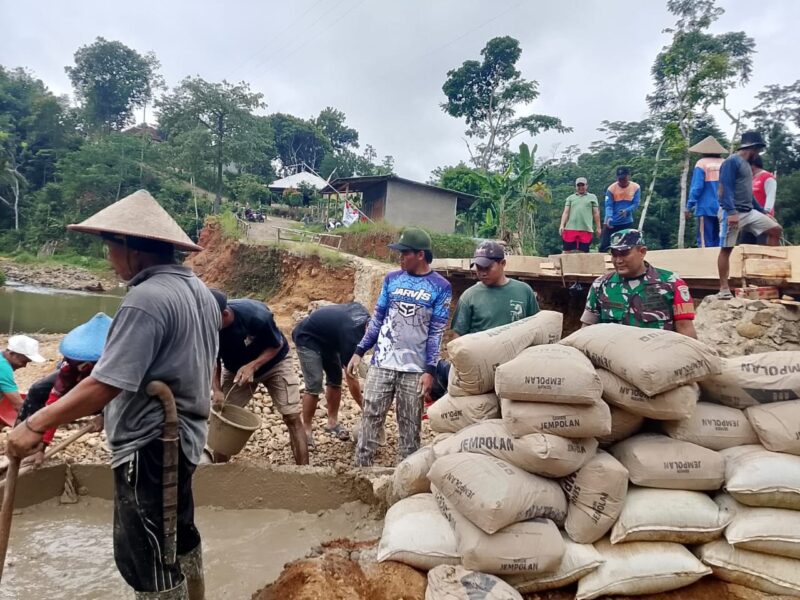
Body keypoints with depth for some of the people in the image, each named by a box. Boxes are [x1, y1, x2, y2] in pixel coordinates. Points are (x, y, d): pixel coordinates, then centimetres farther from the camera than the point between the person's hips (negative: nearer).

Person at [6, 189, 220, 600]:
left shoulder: (146, 298, -24)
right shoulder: (198, 290, 6)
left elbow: (104, 385, -26)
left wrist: (36, 423, -18)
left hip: (148, 446, -9)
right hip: (182, 436, 10)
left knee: (144, 556, 5)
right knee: (178, 535, 24)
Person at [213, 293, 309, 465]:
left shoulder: (256, 315, -38)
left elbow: (277, 345, -21)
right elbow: (214, 360, -10)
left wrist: (252, 366, -35)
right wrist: (217, 390, -25)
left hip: (274, 362, -3)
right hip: (236, 368, 4)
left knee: (292, 417, -12)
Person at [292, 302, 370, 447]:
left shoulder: (365, 315, -13)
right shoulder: (352, 334, -34)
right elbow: (351, 379, -29)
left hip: (326, 337, 9)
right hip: (307, 338, -9)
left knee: (335, 378, 4)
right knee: (314, 385, -16)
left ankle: (332, 423, 16)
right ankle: (306, 430, -3)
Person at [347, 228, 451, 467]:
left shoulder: (440, 287, -2)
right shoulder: (392, 279, 6)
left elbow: (436, 332, -4)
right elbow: (377, 318, 10)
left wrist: (429, 370, -10)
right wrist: (359, 352, 5)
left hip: (415, 369, -2)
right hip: (381, 363, 3)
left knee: (410, 426, 7)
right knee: (370, 418, 4)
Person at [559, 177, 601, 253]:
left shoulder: (592, 197, 15)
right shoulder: (570, 198, 16)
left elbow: (596, 213, 12)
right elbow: (566, 212, 9)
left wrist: (598, 227, 8)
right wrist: (562, 225, -4)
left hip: (586, 229, 0)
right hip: (570, 228, 0)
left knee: (583, 251, -1)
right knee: (568, 251, -3)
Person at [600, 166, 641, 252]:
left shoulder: (635, 187, -2)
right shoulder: (611, 188, -7)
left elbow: (636, 204, -6)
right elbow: (608, 205, -11)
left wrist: (626, 211, -27)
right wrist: (609, 217, -30)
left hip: (627, 222, 2)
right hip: (611, 223, -1)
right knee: (604, 246, -5)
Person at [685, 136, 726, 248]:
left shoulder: (701, 163, -3)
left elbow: (696, 187, -10)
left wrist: (689, 206, -5)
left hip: (706, 208, -5)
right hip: (722, 209, 5)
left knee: (705, 242, -5)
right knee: (719, 242, 8)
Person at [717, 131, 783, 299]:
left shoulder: (746, 164, 20)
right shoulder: (732, 161, -8)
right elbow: (725, 188, -17)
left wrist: (763, 212, 25)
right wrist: (731, 212, -26)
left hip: (749, 211, 9)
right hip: (733, 212, -9)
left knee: (776, 230, 5)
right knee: (726, 248, -6)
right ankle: (724, 288, -5)